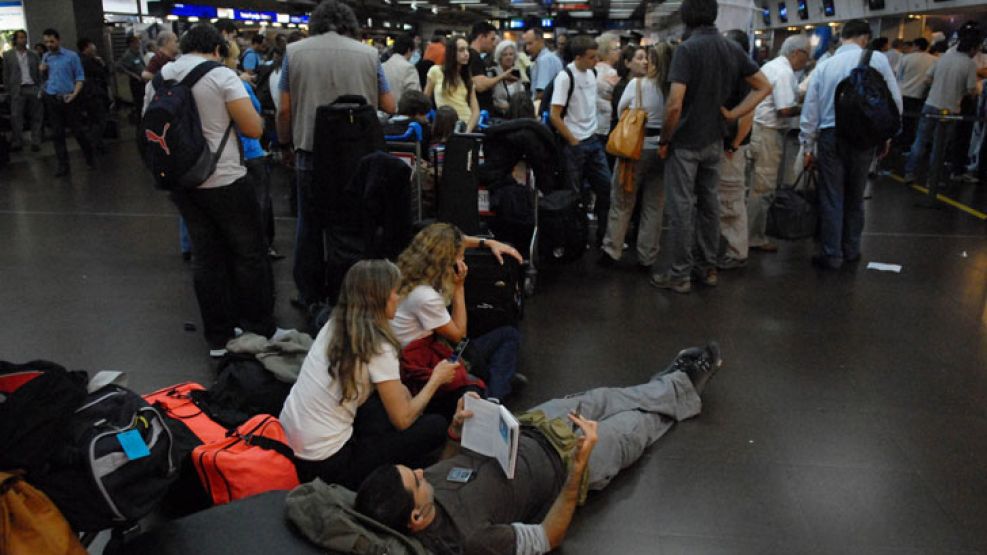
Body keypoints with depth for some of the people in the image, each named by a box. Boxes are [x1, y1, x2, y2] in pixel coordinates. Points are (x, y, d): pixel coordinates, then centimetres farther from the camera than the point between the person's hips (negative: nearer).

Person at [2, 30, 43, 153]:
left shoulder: (34, 54, 9)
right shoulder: (8, 55, 5)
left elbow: (40, 72, 8)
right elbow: (6, 74, 6)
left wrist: (40, 89, 0)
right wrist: (9, 91, 0)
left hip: (33, 88, 1)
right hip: (18, 90, -1)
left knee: (36, 117, 2)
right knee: (16, 117, -4)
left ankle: (35, 142, 9)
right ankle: (17, 143, 2)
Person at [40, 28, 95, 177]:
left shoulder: (71, 56, -4)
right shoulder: (45, 57, 9)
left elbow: (80, 77, -4)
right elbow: (44, 77, 18)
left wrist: (74, 94, -17)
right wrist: (42, 71, -4)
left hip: (68, 98, -4)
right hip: (51, 99, 4)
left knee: (77, 129, 1)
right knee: (57, 132, 5)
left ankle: (89, 156, 22)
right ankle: (63, 164, 10)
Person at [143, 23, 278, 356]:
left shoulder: (157, 79, 7)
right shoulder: (221, 75, -11)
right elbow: (254, 129, -14)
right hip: (224, 181, -6)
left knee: (207, 256, 12)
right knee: (249, 254, 7)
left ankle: (218, 338, 17)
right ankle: (260, 331, 14)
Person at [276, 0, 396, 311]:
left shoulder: (294, 52, 2)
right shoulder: (368, 53, 1)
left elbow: (284, 110, 1)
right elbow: (390, 107, 4)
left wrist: (285, 145, 15)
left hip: (311, 150, 0)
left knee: (311, 225, 11)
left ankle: (310, 295, 18)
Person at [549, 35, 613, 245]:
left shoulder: (593, 73, 8)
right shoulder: (565, 77, -14)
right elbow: (555, 115, -16)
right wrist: (574, 142, -11)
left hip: (593, 140, 7)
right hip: (574, 143, -7)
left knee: (606, 185, 6)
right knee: (575, 194, 2)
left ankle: (605, 235, 18)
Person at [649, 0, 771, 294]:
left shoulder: (687, 48, -17)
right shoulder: (732, 48, 3)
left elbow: (675, 103, -23)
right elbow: (764, 86, 7)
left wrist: (664, 140, -11)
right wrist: (732, 115, 3)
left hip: (685, 142, -6)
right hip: (714, 140, 7)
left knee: (681, 207, 1)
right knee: (709, 203, 15)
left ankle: (680, 275, 7)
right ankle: (708, 268, 24)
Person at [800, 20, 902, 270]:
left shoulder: (824, 65, 4)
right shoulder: (877, 59, -2)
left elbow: (810, 109, 4)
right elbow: (895, 101, -1)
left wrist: (807, 146, 10)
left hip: (830, 135, 0)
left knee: (831, 197, 6)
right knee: (855, 196, 14)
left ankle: (832, 255, 8)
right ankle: (851, 250, 25)